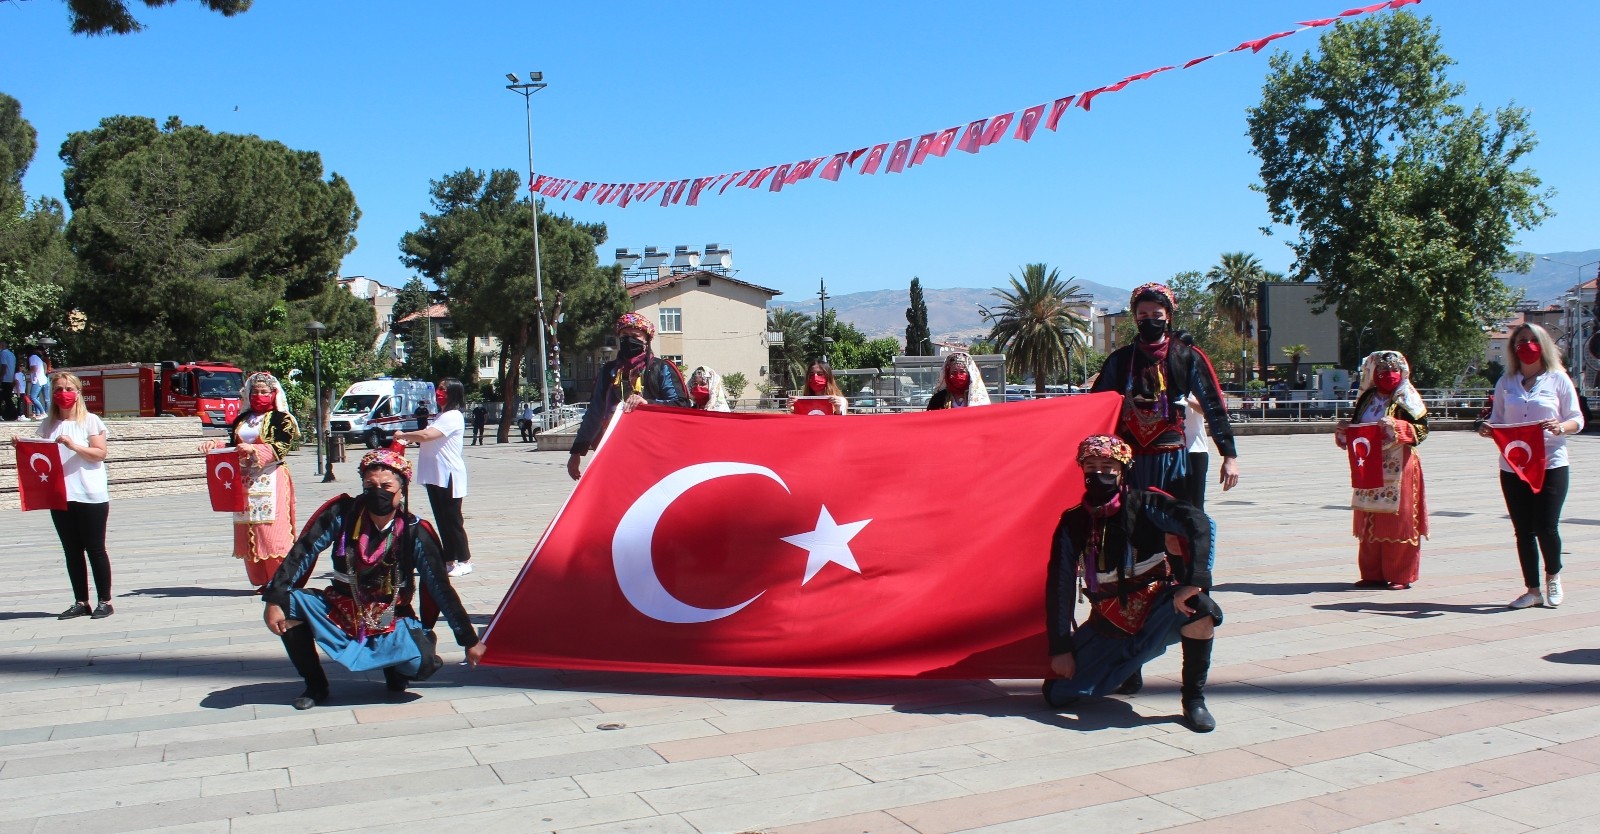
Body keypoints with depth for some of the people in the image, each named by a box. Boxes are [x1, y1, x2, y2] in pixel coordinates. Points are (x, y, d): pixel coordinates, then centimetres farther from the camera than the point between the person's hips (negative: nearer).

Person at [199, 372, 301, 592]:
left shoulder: (281, 419, 0)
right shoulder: (242, 419, 19)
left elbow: (280, 448, -12)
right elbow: (232, 445, 17)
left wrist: (253, 450, -25)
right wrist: (215, 444, -2)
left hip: (271, 480, -6)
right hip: (245, 480, 6)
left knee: (272, 531, -11)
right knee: (248, 533, 2)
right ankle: (263, 581, 7)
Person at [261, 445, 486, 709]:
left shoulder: (415, 533, -14)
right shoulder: (343, 513, -12)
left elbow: (441, 588, -9)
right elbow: (302, 553, -12)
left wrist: (469, 640, -7)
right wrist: (274, 600, -24)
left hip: (390, 621, -2)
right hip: (340, 610, 2)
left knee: (423, 663, -28)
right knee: (289, 603, -23)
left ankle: (394, 668, 12)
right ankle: (315, 685, -1)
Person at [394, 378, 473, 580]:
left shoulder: (453, 417, -14)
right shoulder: (441, 416, 18)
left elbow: (426, 435, -24)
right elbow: (428, 439, 18)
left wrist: (403, 435, -10)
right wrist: (410, 439, 1)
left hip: (449, 476, -9)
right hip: (434, 476, 9)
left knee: (453, 520, -2)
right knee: (442, 520, 10)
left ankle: (465, 561, 6)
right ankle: (449, 561, 16)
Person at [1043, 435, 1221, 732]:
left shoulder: (1144, 504, -11)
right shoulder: (1073, 523, -4)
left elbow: (1199, 524, -28)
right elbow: (1059, 588, -3)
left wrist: (1192, 583, -41)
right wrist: (1061, 648, -6)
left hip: (1157, 616, -2)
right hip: (1109, 626, 3)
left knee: (1199, 607, -36)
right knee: (1057, 694, -10)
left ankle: (1194, 699, -14)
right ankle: (1128, 668, 20)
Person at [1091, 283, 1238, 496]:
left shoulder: (1187, 358, 5)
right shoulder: (1120, 360, 10)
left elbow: (1213, 407, 3)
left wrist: (1229, 455, -2)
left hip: (1171, 456, -1)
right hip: (1129, 458, 2)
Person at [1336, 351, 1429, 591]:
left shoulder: (1406, 400, -1)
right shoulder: (1367, 398, 14)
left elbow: (1421, 429, -9)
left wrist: (1396, 427, -22)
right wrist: (1345, 429, 0)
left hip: (1398, 468, -5)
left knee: (1397, 521, -3)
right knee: (1370, 523, 6)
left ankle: (1400, 576, 4)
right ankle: (1373, 573, 14)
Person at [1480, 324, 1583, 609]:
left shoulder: (1558, 379, 3)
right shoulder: (1506, 382, 11)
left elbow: (1577, 420, 3)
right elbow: (1498, 420, 13)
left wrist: (1560, 428, -18)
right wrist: (1488, 429, -9)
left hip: (1551, 464, -3)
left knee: (1546, 527, -7)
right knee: (1523, 530, 5)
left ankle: (1553, 577, 22)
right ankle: (1533, 590, 16)